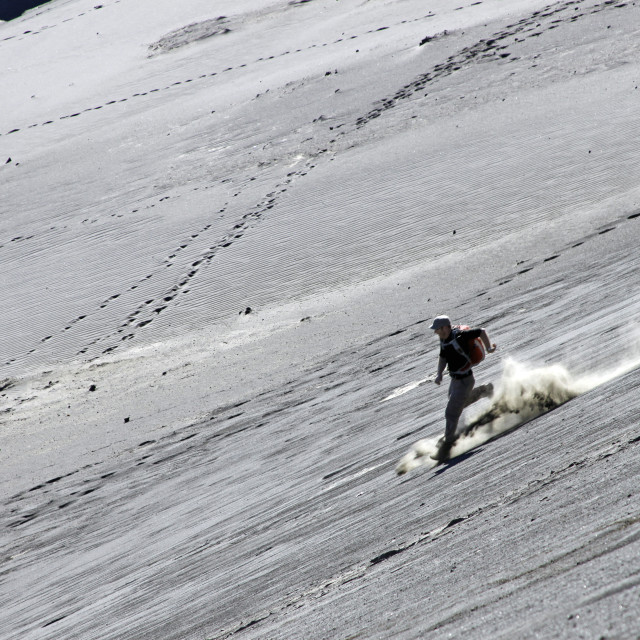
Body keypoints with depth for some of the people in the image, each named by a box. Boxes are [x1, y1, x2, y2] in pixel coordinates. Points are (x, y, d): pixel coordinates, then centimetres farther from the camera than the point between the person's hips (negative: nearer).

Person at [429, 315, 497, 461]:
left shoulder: (459, 336, -24)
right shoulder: (443, 340, 0)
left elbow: (481, 332, -14)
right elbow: (443, 358, 14)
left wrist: (488, 348, -22)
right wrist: (439, 374, 1)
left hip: (464, 381, -9)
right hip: (454, 380, 9)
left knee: (451, 413, -8)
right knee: (459, 403, 32)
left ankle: (447, 444, 2)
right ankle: (483, 391, 48)